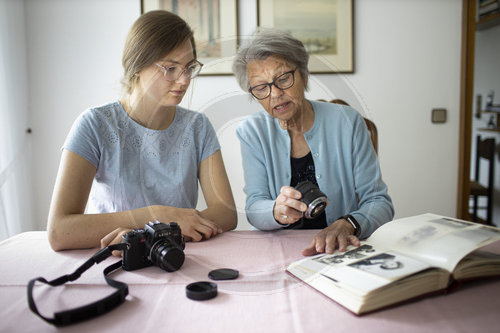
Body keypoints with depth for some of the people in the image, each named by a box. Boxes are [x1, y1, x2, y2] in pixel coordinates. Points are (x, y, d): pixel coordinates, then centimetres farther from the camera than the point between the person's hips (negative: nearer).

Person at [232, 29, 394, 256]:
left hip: (340, 249, 1)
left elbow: (379, 202, -5)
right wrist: (277, 211, -28)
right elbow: (254, 209, -5)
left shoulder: (346, 122, -4)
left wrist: (346, 225, -26)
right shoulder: (252, 132, 0)